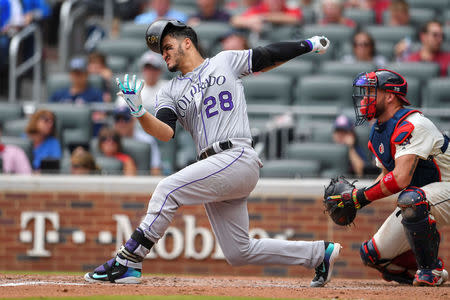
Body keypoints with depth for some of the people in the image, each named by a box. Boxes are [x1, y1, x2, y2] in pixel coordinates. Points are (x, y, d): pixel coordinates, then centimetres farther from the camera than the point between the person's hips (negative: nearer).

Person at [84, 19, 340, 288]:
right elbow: (166, 132, 3)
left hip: (238, 158, -7)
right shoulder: (170, 92, 20)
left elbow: (270, 57, 20)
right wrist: (139, 112, -15)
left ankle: (128, 262, -21)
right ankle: (320, 252, 19)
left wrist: (309, 44, 18)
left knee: (168, 189, -22)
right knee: (239, 253, 5)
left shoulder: (225, 62, 12)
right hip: (213, 169, 7)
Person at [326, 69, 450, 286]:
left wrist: (361, 196, -23)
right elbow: (387, 175, 17)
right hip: (418, 200, 9)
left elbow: (401, 179, -33)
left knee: (410, 199, -42)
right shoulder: (378, 132, 9)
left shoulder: (412, 125, -23)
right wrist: (354, 202, 1)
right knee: (373, 255, 0)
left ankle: (431, 269, -23)